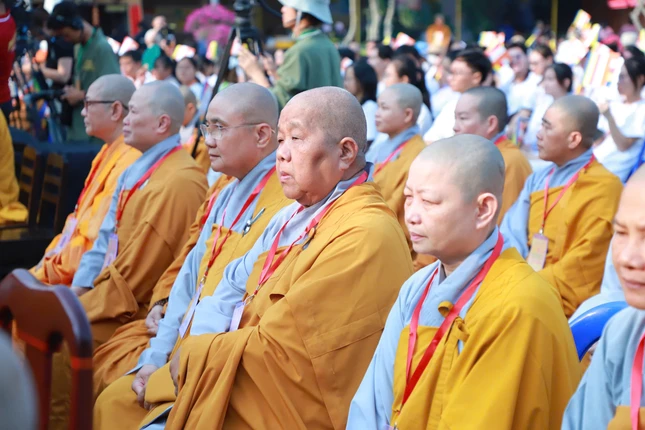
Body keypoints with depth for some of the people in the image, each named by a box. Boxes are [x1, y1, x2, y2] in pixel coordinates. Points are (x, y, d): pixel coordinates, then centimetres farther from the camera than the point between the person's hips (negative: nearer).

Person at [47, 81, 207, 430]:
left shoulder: (179, 183, -20)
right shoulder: (137, 171, 12)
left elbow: (133, 276, -19)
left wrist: (75, 312, -12)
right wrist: (76, 293, 4)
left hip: (130, 314, -9)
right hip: (103, 295, 10)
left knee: (50, 356, -21)